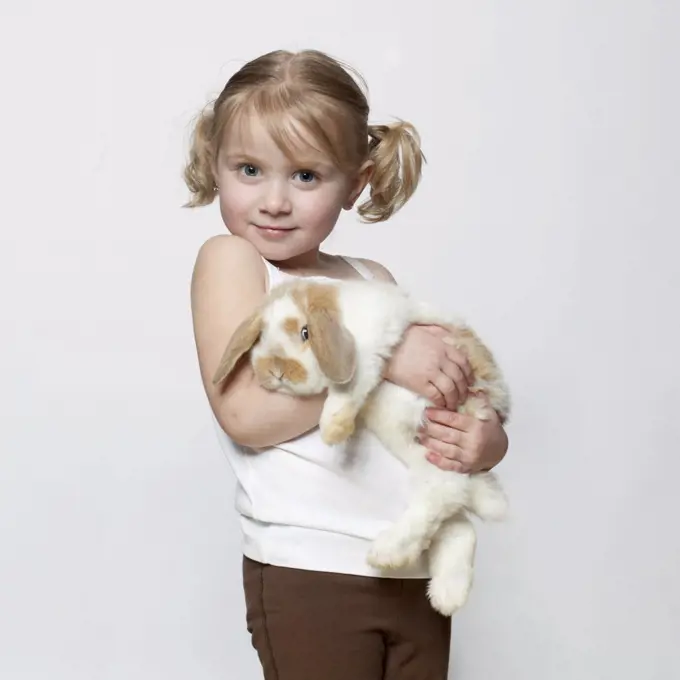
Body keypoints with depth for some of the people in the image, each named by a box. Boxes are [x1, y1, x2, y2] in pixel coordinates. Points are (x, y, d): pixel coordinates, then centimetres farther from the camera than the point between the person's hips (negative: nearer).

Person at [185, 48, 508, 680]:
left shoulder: (373, 280, 11)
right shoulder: (229, 258, -4)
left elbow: (454, 394, 16)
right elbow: (244, 413, -17)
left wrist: (486, 441, -7)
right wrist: (381, 356, -19)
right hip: (309, 574, -5)